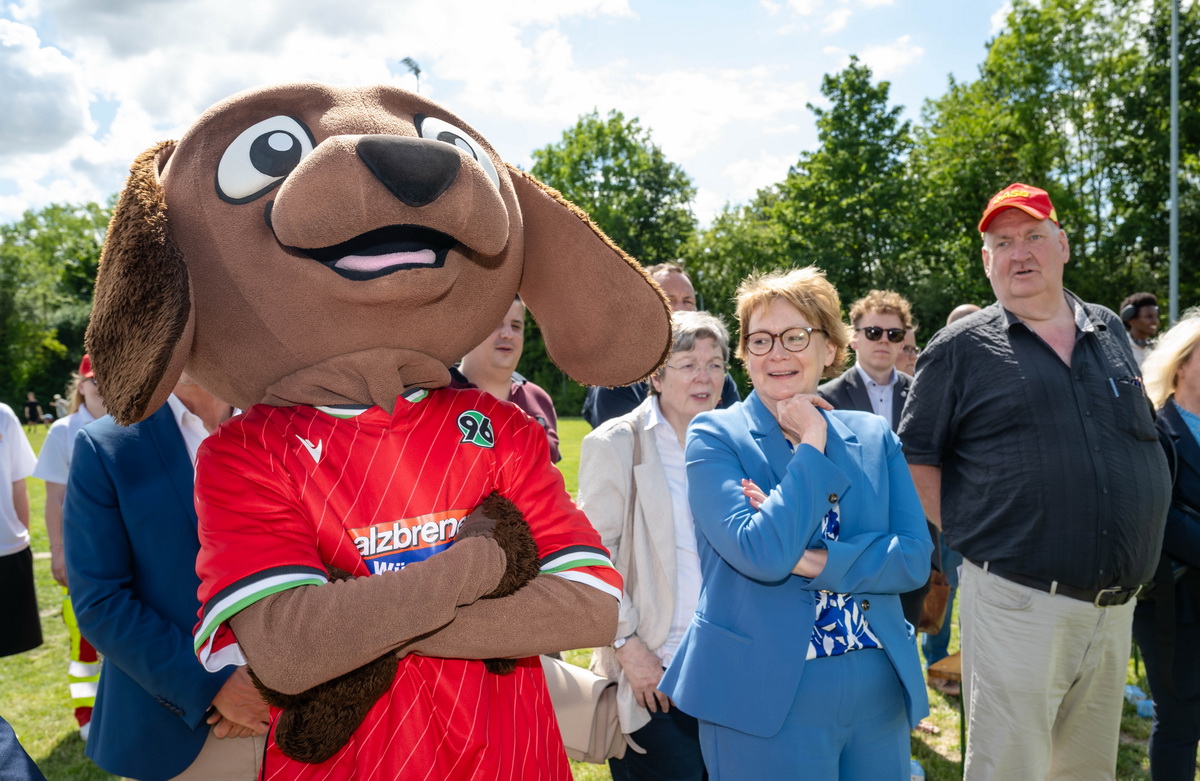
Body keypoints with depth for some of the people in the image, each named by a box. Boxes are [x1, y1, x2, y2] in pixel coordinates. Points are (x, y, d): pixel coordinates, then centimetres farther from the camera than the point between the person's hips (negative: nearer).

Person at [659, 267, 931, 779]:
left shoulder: (875, 438, 5)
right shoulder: (715, 435, -8)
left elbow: (915, 558, -3)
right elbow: (761, 554, -21)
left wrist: (814, 560, -17)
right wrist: (812, 445, -14)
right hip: (765, 698, -4)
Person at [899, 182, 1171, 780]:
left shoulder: (1110, 333, 11)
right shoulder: (960, 347, -4)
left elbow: (1144, 438, 20)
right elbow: (916, 459, -2)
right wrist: (970, 536, -7)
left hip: (1117, 603, 5)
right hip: (1017, 602, -5)